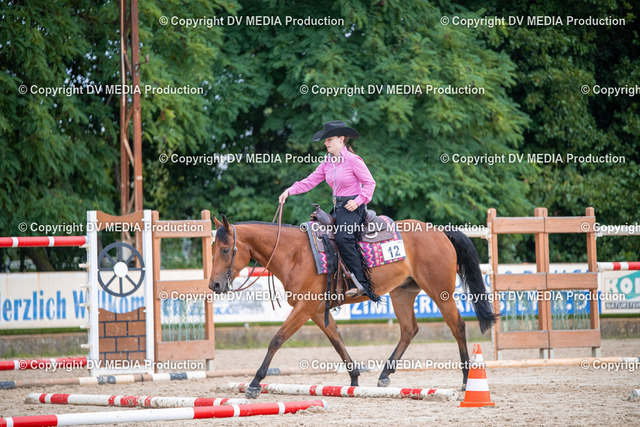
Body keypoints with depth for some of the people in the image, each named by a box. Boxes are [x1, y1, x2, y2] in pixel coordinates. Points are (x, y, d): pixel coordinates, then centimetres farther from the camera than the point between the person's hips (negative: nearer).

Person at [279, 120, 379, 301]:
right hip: (338, 208, 9)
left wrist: (358, 200, -21)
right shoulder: (328, 162, 11)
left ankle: (362, 284, -28)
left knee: (343, 238, -28)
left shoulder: (353, 160, -11)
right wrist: (290, 191, -2)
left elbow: (369, 183, -8)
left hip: (353, 207, -9)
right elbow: (311, 181, 9)